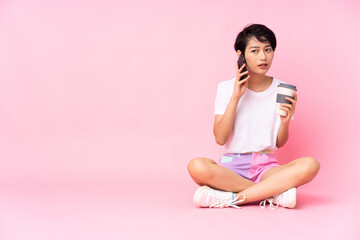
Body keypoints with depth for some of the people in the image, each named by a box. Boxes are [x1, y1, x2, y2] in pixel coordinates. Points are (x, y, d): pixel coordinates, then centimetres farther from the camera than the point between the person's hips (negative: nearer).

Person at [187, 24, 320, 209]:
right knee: (197, 167, -35)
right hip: (232, 165, -1)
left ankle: (231, 198, -27)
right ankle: (273, 193, -24)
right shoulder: (226, 89, 2)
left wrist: (285, 121, -12)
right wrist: (235, 98, -12)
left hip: (266, 167, 1)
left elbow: (279, 143, 9)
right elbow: (220, 138, -7)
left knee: (310, 165, -29)